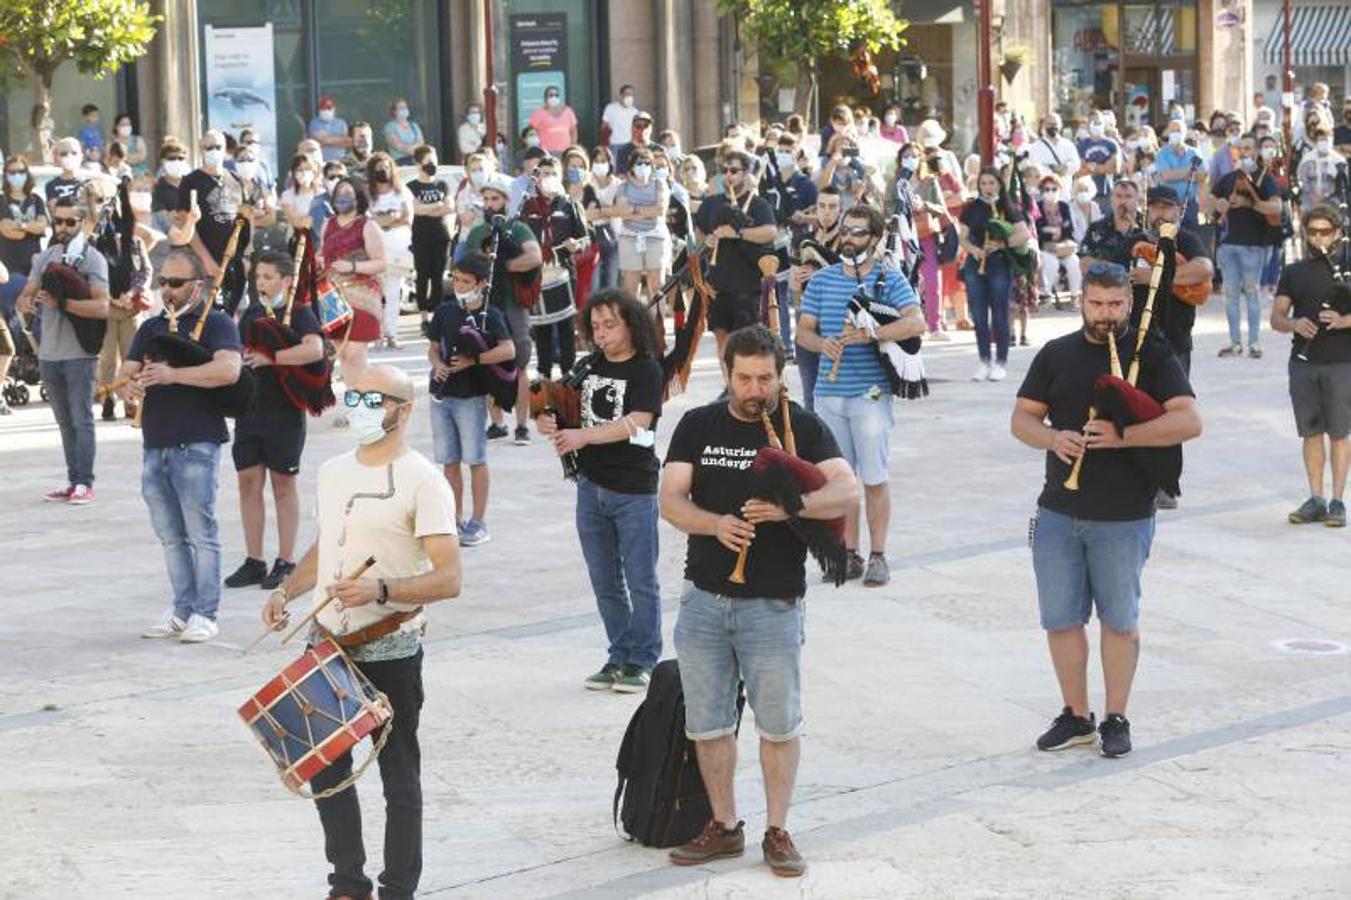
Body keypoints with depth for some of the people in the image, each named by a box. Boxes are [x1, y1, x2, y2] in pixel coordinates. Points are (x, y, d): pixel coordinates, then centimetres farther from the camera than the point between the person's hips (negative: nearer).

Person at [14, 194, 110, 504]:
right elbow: (24, 297, 13)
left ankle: (85, 484, -3)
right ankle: (73, 482, 16)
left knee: (81, 419, -5)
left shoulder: (92, 259, -7)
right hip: (49, 353, 6)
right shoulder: (46, 257, 12)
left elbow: (102, 307, -18)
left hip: (79, 354, -6)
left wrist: (61, 303, -24)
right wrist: (26, 302, -11)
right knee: (65, 421, 11)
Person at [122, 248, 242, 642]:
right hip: (154, 444, 7)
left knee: (201, 533, -4)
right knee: (170, 536, 11)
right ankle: (181, 610, 18)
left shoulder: (216, 324, -3)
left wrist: (172, 375, -27)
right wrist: (127, 387, -12)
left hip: (196, 445, -7)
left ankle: (204, 614, 1)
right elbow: (126, 373, 13)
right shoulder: (151, 328, 18)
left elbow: (229, 369, -20)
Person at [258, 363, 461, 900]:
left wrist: (380, 590, -32)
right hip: (328, 646, 7)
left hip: (390, 652, -7)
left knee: (399, 778, 4)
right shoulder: (333, 472, 10)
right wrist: (287, 591, 8)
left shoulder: (422, 481, -12)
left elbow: (448, 578, -18)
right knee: (325, 768, 12)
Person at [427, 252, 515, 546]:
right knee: (449, 461, 10)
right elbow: (433, 347, 15)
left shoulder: (489, 316, -7)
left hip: (471, 397, -5)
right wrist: (438, 365, -6)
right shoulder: (445, 311, 8)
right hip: (442, 395, 5)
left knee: (476, 460, 0)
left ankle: (479, 524, 6)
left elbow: (508, 350, -19)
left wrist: (472, 360, -20)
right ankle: (456, 520, 19)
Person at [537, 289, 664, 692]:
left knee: (640, 580, 3)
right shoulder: (590, 367, 9)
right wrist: (548, 421, -9)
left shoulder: (646, 370, -9)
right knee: (605, 581, 13)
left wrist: (583, 435, -32)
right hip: (591, 486, 6)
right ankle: (619, 656, 23)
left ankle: (642, 661, 11)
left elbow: (636, 423, -22)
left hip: (633, 490, -6)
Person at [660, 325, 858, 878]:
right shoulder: (697, 426, 6)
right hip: (703, 599, 3)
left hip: (772, 603, -3)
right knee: (707, 723, 9)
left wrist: (790, 505, -33)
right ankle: (724, 827, 22)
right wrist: (715, 524, -22)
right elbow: (670, 499, -2)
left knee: (778, 723, 3)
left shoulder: (802, 428, -3)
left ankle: (777, 832, 14)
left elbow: (848, 493, -15)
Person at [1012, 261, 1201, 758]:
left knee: (1119, 620, 6)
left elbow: (1189, 421, -12)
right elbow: (1021, 419, 8)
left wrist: (1123, 436, -23)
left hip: (1123, 517, -3)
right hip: (1058, 512, 3)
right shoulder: (1056, 355, 8)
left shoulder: (1152, 355, -2)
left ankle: (1116, 719, 18)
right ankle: (1076, 716, 20)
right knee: (1060, 619, 7)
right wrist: (1053, 439, -14)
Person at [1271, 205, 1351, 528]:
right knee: (1311, 432, 7)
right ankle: (1316, 499, 13)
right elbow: (1276, 318, 7)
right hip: (1303, 361, 4)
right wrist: (1294, 324, -14)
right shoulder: (1294, 272, 12)